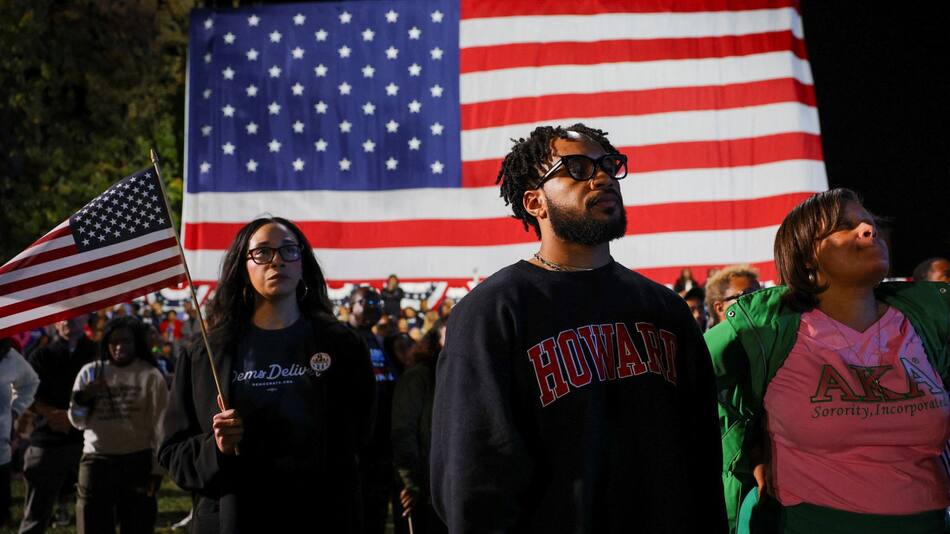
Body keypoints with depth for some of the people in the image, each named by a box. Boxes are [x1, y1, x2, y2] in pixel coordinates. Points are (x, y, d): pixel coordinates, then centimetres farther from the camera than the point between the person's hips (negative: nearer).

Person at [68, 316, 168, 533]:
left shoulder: (150, 376, -2)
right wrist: (82, 398, -13)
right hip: (97, 461, 2)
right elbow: (77, 422, 7)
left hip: (138, 462, -2)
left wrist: (157, 469, -6)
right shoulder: (90, 372, 4)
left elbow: (161, 426, -3)